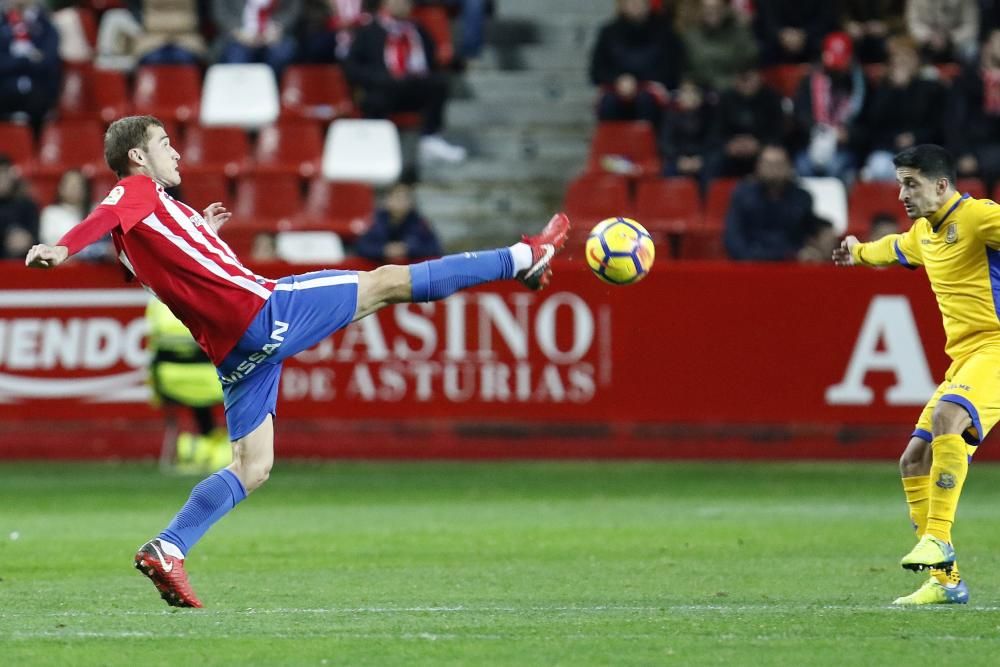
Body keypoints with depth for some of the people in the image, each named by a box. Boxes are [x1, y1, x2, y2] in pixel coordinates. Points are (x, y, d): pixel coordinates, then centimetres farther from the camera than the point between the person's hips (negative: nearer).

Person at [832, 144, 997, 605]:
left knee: (947, 416, -35)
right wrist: (861, 252, 59)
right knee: (914, 461, 3)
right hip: (963, 357, 9)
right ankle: (945, 580, 8)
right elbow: (896, 249, 42)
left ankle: (939, 539, -34)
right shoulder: (923, 232, 18)